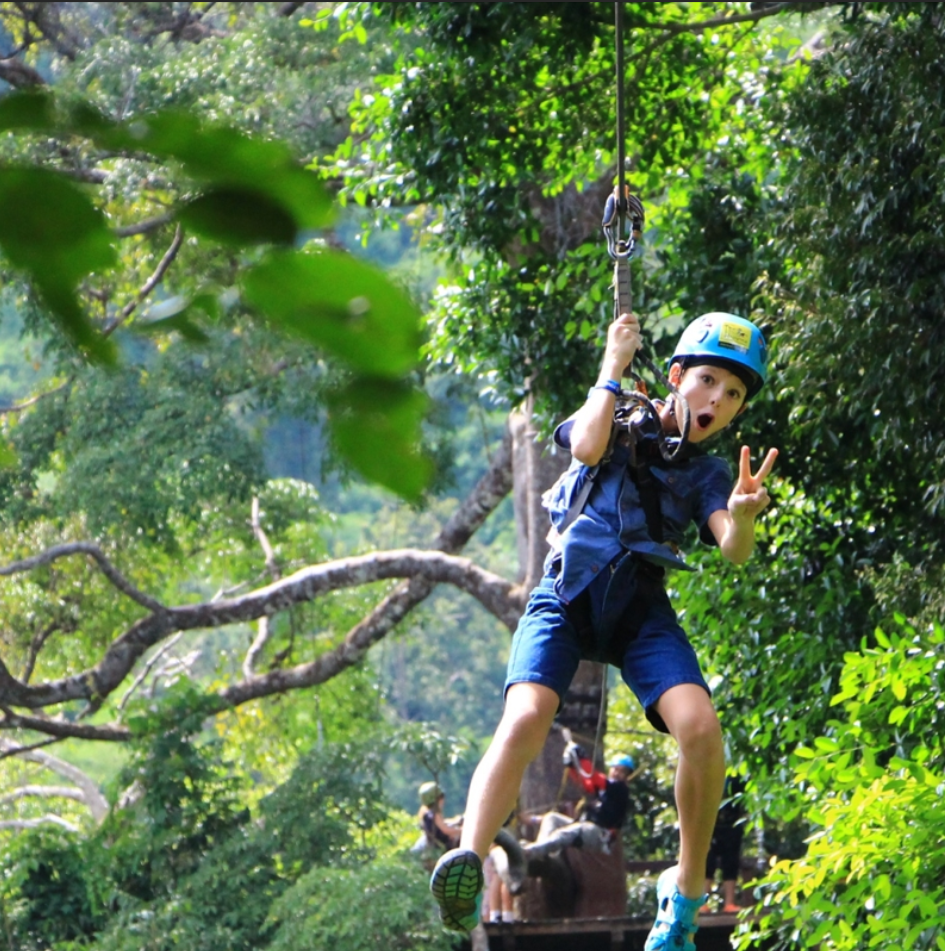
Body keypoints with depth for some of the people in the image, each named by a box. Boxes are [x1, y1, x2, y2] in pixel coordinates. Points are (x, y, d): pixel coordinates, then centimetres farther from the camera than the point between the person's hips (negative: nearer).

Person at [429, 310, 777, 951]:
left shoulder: (705, 475, 15)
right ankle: (468, 863, -44)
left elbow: (735, 550, -5)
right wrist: (613, 368, 0)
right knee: (526, 718, -28)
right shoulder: (621, 420, 14)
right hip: (567, 594, -2)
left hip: (641, 608, 2)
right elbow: (587, 446, -11)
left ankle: (687, 892, -6)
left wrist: (742, 516, -29)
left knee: (701, 729, -23)